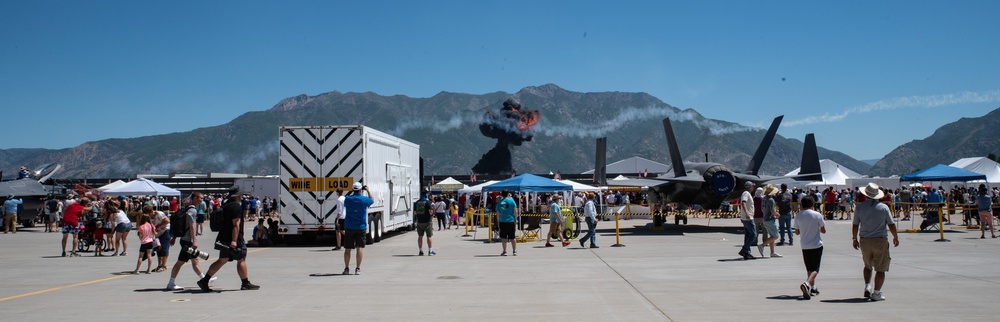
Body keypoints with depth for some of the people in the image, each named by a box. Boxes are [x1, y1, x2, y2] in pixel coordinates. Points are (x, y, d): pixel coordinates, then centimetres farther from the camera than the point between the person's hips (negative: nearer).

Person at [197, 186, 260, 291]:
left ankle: (204, 280, 7)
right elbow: (236, 224, -21)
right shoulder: (236, 207, -14)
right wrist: (234, 240, -26)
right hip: (234, 239, -9)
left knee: (222, 260, 11)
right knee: (241, 260, 1)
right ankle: (245, 283, 8)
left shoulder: (226, 206, 16)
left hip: (224, 238, 9)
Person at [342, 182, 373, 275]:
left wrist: (353, 193, 27)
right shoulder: (364, 199, -7)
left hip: (349, 227, 1)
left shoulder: (348, 199, -3)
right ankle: (358, 269, -2)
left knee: (347, 248, 7)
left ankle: (346, 268, 9)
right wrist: (368, 190, 25)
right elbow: (372, 200, 15)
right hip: (361, 227, -1)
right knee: (360, 247, 2)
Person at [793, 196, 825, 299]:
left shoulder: (798, 216, -2)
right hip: (817, 245, -3)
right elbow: (823, 230, 0)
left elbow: (797, 232, 5)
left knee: (809, 269, 17)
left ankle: (812, 288, 24)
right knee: (815, 269, -2)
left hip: (805, 246, 3)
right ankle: (807, 284, -27)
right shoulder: (817, 215, -7)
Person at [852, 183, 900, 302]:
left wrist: (854, 239, 13)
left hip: (864, 241, 2)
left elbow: (855, 225, 1)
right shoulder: (883, 207, -5)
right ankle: (877, 293, 2)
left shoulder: (860, 207, -2)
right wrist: (895, 237, 15)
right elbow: (891, 225, -1)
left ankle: (867, 287, 9)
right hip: (880, 240, -2)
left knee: (868, 266, 22)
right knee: (880, 268, 5)